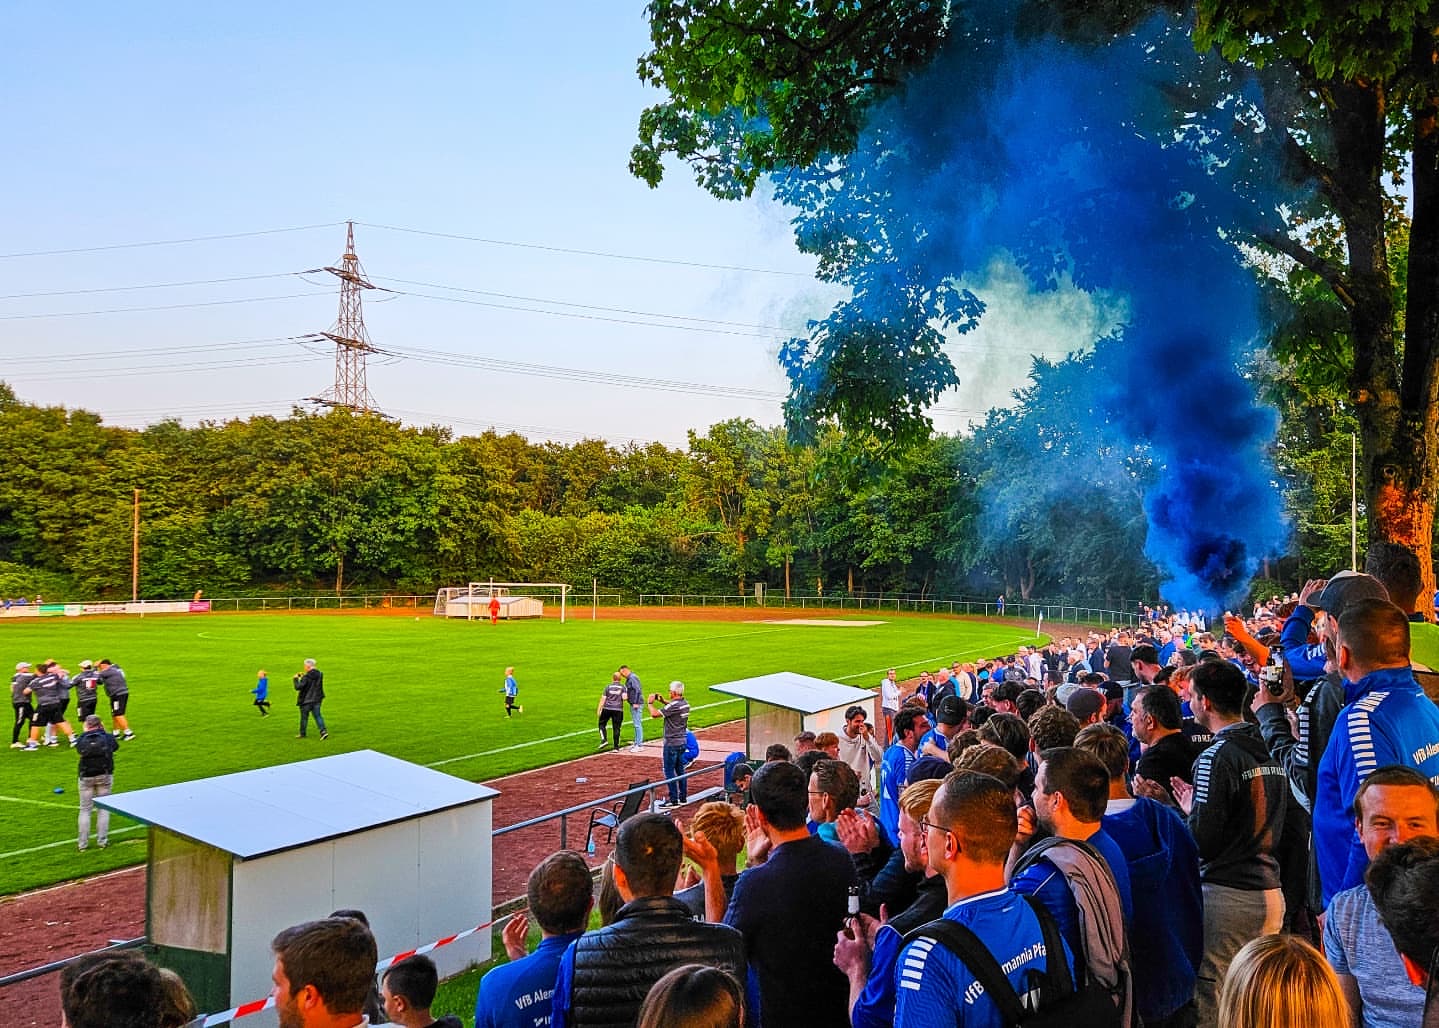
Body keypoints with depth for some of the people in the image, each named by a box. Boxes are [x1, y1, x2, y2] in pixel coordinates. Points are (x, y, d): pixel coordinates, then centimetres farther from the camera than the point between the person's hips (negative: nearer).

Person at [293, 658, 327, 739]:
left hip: (306, 700, -5)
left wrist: (296, 679, -7)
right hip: (317, 699, 5)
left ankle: (302, 734, 25)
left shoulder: (306, 677, -21)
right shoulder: (320, 674, 0)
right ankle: (323, 731, -8)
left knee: (304, 717, 12)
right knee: (317, 715, 8)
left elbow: (298, 687, -22)